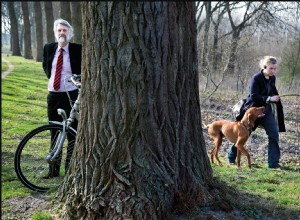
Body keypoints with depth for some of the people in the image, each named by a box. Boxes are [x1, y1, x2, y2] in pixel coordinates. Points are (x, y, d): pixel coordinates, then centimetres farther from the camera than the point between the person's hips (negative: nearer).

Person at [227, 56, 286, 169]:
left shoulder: (272, 78, 2)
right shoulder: (256, 78, -19)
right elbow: (254, 96, -24)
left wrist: (275, 98, 4)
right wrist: (269, 99, -27)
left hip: (267, 110, 6)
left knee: (274, 134, -6)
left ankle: (273, 162, -1)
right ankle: (231, 156, 26)